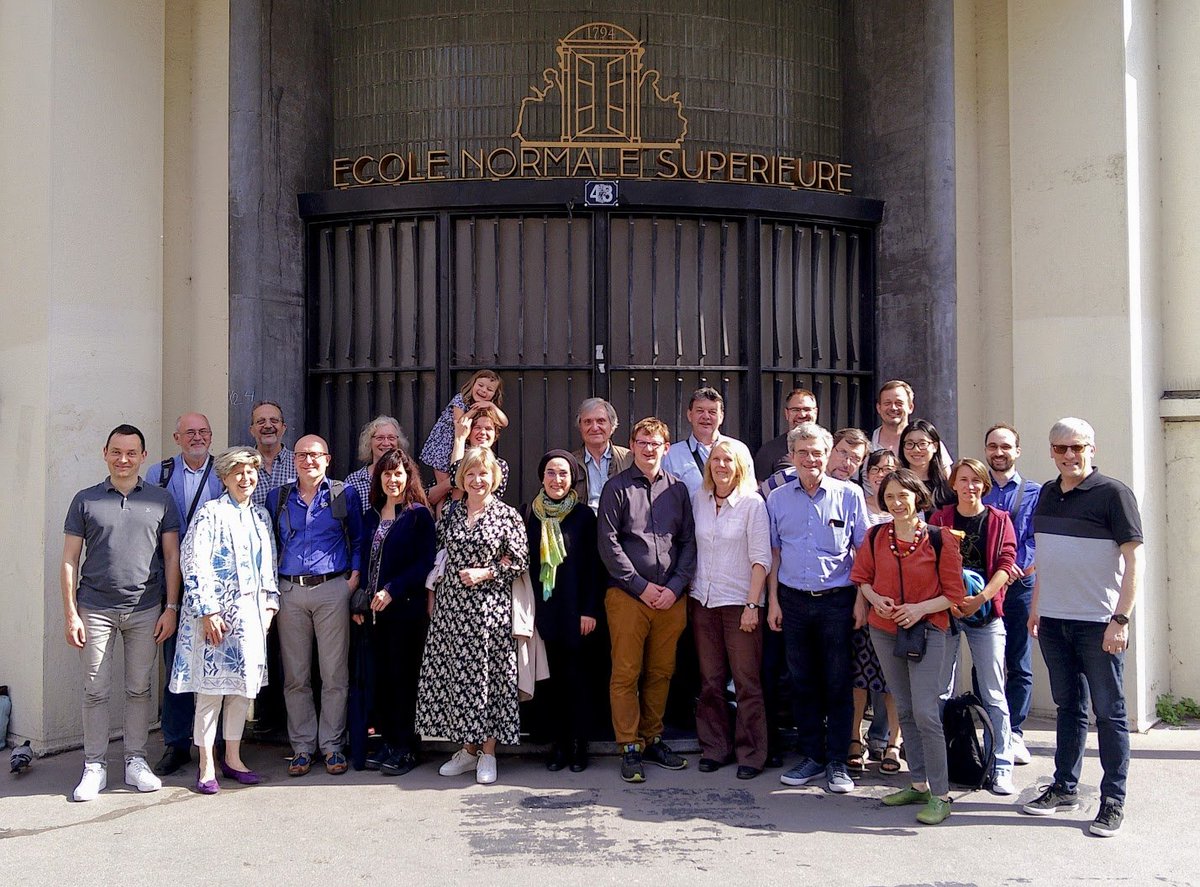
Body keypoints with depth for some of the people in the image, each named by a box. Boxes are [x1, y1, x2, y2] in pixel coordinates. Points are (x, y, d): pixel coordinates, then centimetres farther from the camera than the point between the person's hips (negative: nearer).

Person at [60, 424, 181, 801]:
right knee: (95, 691, 4)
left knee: (139, 689, 8)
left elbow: (172, 555, 6)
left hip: (146, 609, 1)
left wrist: (171, 607, -1)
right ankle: (94, 767, 14)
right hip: (95, 610, 0)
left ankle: (136, 762, 19)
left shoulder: (161, 500, 6)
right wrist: (70, 613, -3)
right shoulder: (85, 500, 4)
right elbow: (69, 560, 4)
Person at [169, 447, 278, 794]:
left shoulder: (261, 515, 12)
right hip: (214, 612, -6)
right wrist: (208, 611, -16)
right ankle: (207, 765, 8)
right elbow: (194, 564, -12)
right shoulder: (210, 514, -7)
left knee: (244, 686, 9)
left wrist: (270, 603, 9)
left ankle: (233, 758, 21)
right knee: (211, 688, -2)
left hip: (250, 612, 6)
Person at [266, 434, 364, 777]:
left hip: (332, 589, -2)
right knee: (295, 675, 4)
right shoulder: (277, 498, 12)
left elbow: (358, 540, 10)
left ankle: (332, 745, 10)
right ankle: (302, 746, 14)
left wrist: (354, 577, -3)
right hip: (290, 591, 2)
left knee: (335, 674, 0)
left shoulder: (344, 494, 6)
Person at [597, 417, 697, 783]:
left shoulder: (677, 488, 10)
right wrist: (642, 586, -9)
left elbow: (688, 542, 9)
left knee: (661, 673, 9)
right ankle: (630, 748, 8)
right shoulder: (617, 488, 1)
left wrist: (675, 587, -4)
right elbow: (608, 544, -5)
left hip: (671, 598, 3)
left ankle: (652, 739, 22)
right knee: (626, 674, 0)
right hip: (627, 596, -3)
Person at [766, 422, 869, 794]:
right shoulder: (777, 499, 7)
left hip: (837, 599, -2)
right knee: (802, 681, 9)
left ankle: (837, 762, 13)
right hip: (794, 600, 2)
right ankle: (812, 756, 20)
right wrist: (773, 601, 6)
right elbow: (774, 553, 11)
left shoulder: (850, 495, 0)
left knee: (838, 682, 3)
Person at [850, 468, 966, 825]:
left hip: (926, 631, -4)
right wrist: (874, 598, -7)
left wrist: (921, 608, -18)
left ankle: (940, 795, -1)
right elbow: (862, 577, 13)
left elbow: (954, 594, -5)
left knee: (926, 712, -11)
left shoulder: (940, 539, -9)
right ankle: (919, 784, 22)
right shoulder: (876, 536, 2)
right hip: (884, 631, 5)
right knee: (904, 711, 12)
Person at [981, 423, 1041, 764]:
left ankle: (1013, 732, 12)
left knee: (1020, 666, 4)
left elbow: (1037, 539, -1)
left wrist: (1016, 566, -17)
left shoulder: (1034, 492, 8)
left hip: (1020, 586, 0)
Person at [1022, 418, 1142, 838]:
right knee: (1068, 706, 15)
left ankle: (1113, 800, 11)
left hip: (1098, 623, -6)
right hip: (1053, 621, 6)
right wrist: (1036, 606, 16)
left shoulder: (1113, 493, -8)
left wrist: (1121, 619, -16)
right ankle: (1064, 788, 25)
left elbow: (1134, 558, -11)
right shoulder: (1047, 494, 11)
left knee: (1108, 711, 3)